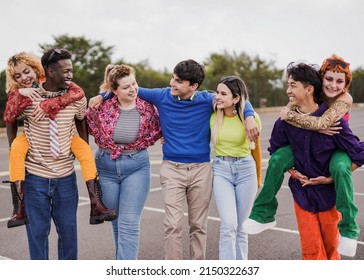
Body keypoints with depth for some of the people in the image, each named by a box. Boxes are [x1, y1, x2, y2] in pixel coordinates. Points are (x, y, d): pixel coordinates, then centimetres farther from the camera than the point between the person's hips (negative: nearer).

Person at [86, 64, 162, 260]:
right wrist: (106, 142, 4)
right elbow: (89, 125, 7)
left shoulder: (146, 108, -9)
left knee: (129, 223, -9)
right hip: (106, 167, 2)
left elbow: (157, 131, 7)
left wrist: (137, 145, -3)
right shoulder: (102, 106, -10)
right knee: (116, 222, 14)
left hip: (136, 167, -2)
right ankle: (125, 258, 34)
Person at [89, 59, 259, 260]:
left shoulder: (207, 100, -3)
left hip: (201, 169, 0)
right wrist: (102, 96, 4)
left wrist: (249, 117, -15)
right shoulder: (162, 96, -1)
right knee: (173, 225, -6)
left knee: (199, 225, 9)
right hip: (172, 168, 0)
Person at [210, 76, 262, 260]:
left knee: (241, 227, 7)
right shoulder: (213, 116, -4)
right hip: (221, 170, 0)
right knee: (229, 225, -13)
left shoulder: (251, 117, -7)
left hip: (245, 169, 0)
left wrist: (259, 177, 18)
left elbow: (256, 148, 8)